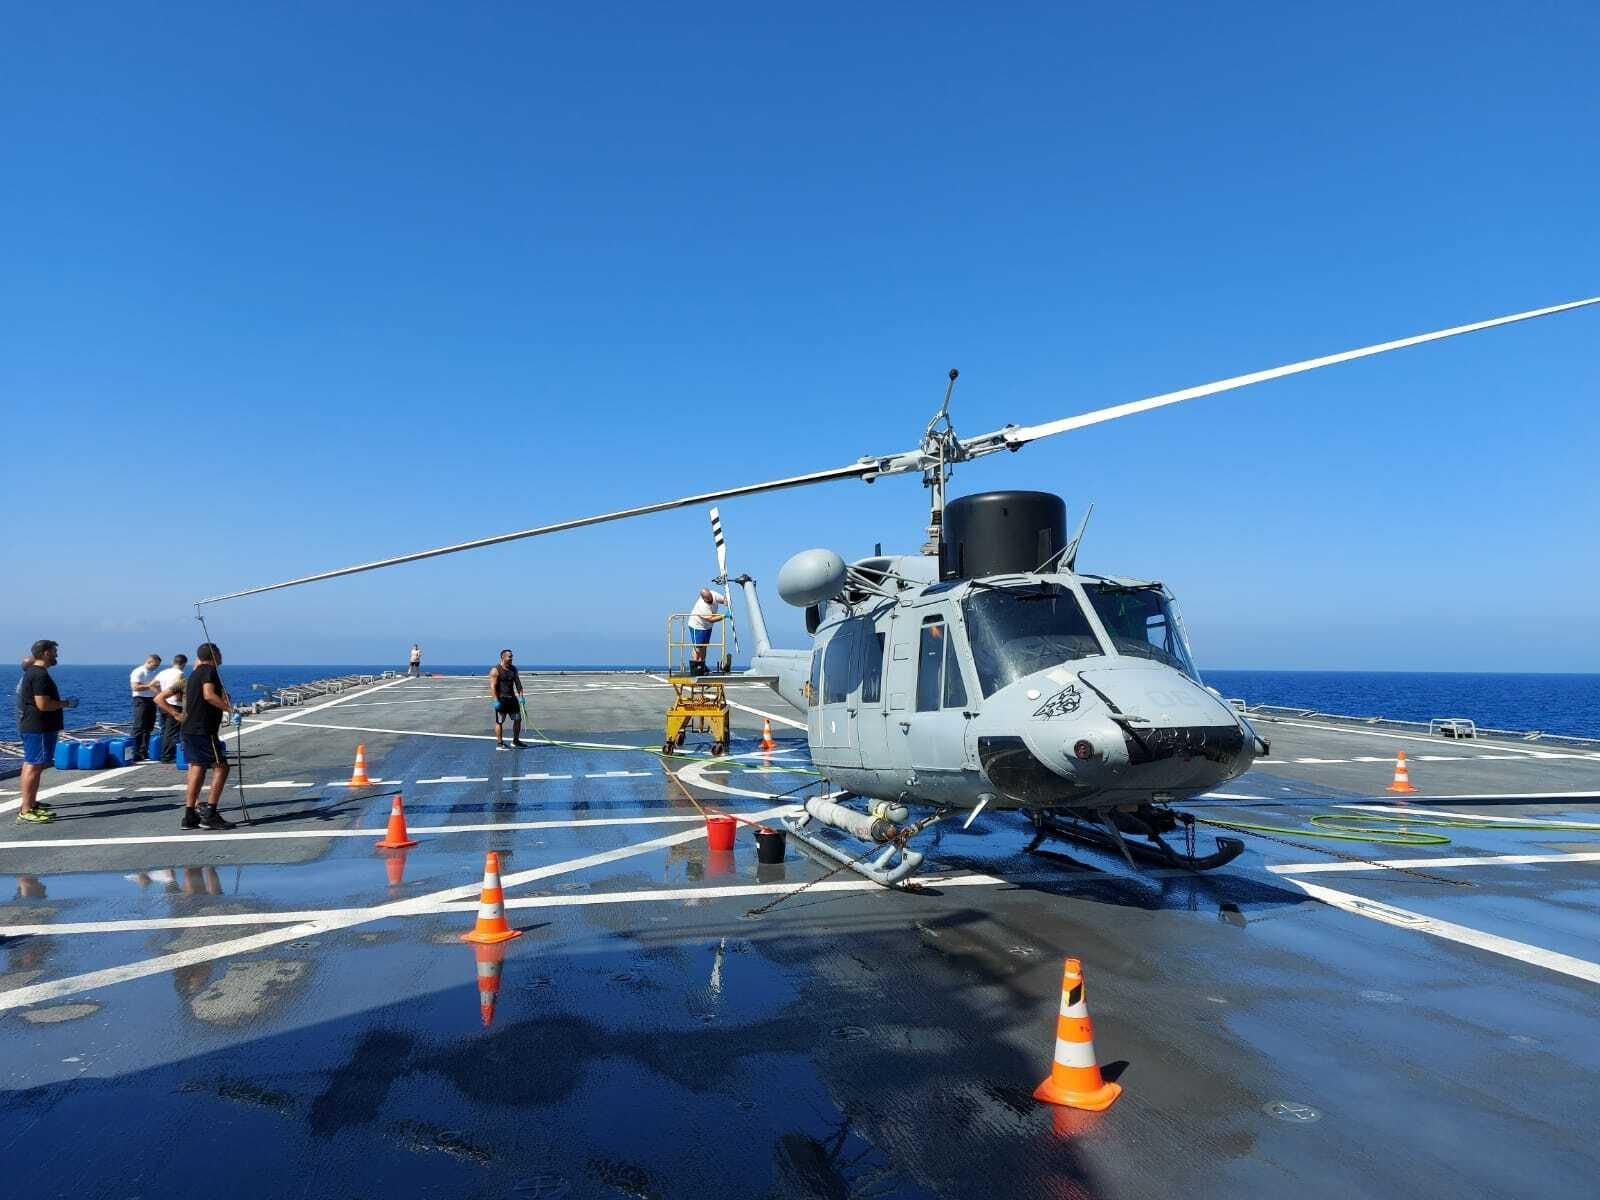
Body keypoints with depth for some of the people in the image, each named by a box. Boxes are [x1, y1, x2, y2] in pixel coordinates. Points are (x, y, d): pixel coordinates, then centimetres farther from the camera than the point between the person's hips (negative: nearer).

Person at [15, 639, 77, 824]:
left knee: (31, 765, 16)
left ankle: (30, 803, 25)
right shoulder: (40, 675, -18)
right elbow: (43, 704, -24)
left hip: (31, 726, 11)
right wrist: (66, 703, -12)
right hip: (39, 727, -11)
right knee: (34, 766, -10)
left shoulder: (30, 672, 14)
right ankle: (26, 811, -9)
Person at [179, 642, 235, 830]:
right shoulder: (209, 671, -8)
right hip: (203, 729, -9)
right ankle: (210, 814, -10)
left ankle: (190, 815, 11)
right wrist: (229, 708, -26)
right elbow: (209, 695, -24)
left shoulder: (193, 674, 19)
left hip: (189, 729, 9)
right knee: (220, 767, -7)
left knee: (196, 768, 11)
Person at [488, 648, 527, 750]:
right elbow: (493, 686, -15)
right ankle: (499, 743, 6)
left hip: (511, 698, 7)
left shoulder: (513, 668, 10)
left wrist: (521, 696, 5)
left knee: (518, 719, 8)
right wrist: (496, 701, -21)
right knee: (499, 722, 0)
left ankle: (515, 741, 21)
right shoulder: (495, 670, -11)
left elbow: (517, 683, 13)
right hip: (501, 699, -7)